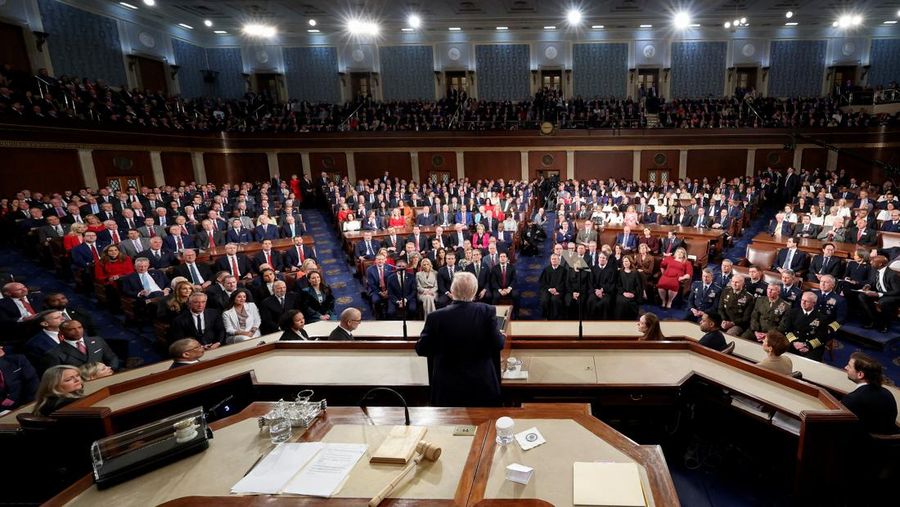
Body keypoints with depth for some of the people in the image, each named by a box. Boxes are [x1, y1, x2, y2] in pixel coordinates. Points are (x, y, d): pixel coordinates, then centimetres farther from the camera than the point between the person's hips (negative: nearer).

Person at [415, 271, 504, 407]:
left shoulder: (436, 317, -14)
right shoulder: (487, 311, -13)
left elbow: (421, 349, -6)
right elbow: (498, 344, -10)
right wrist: (501, 336, 13)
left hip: (448, 388, 0)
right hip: (483, 386, 1)